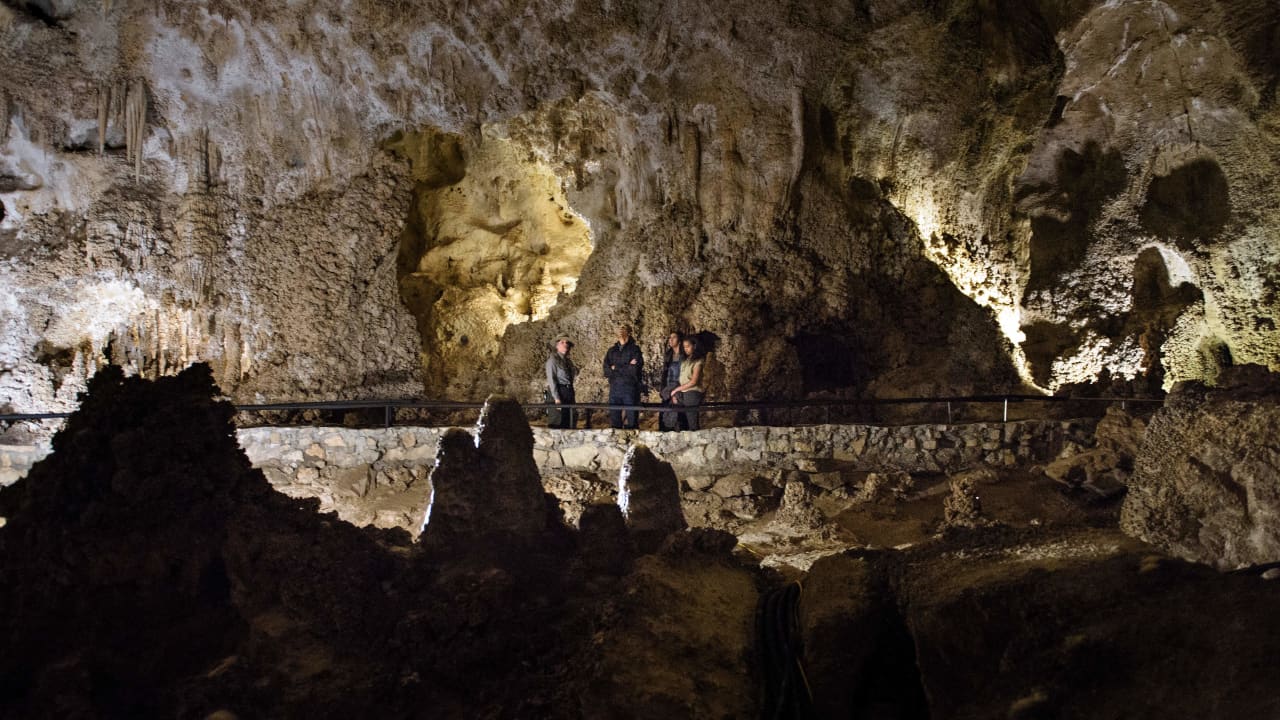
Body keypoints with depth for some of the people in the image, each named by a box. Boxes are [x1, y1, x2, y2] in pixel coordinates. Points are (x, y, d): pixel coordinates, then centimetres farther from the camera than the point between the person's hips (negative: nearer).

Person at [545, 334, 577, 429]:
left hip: (569, 392, 7)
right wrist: (556, 398, -19)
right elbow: (551, 379, -12)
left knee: (568, 423, 8)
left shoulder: (568, 361, 16)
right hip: (558, 392, -7)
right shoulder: (553, 360, -5)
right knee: (557, 423, -8)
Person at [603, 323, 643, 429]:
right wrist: (626, 368, -6)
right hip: (614, 388, 3)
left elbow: (634, 370, -10)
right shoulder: (612, 351, 14)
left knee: (631, 420, -2)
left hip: (630, 389, -3)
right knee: (614, 418, 4)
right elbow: (606, 370, 3)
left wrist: (616, 368, -2)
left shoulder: (635, 350, 2)